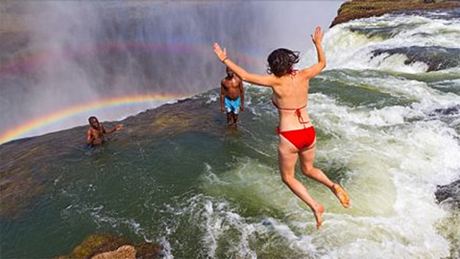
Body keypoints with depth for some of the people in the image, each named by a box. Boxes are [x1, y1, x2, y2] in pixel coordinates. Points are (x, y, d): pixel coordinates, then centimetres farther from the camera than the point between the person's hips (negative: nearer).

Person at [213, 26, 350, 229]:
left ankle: (315, 206, 5)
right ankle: (333, 186, 6)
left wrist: (225, 60, -2)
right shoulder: (303, 76, 0)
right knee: (308, 170, 30)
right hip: (309, 133, 5)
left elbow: (245, 76, -11)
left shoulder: (276, 81, -13)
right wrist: (318, 43, 33)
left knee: (288, 177, 18)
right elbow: (322, 63, 19)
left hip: (289, 137, -5)